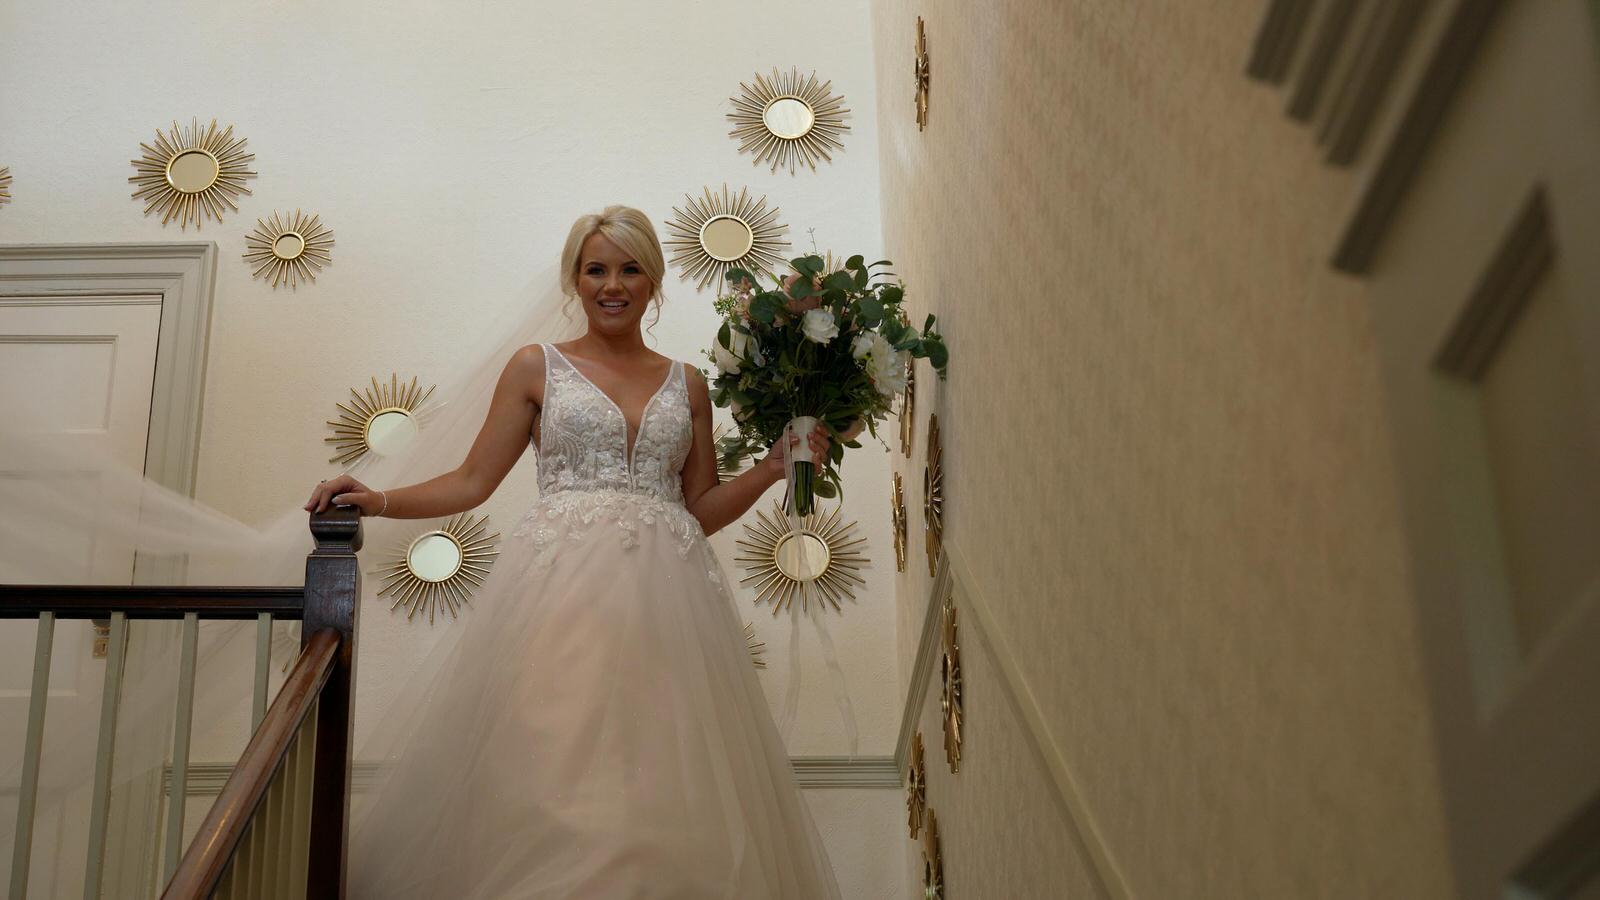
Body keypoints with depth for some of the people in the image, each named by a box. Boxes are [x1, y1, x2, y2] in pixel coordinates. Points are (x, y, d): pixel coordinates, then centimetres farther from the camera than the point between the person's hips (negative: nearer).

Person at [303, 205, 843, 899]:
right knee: (549, 783, -8)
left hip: (662, 594, 2)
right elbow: (472, 481, 7)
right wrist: (378, 501, -6)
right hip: (560, 584, -2)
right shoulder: (537, 368, 10)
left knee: (660, 782, -2)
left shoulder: (686, 385, 15)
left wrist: (773, 465, 4)